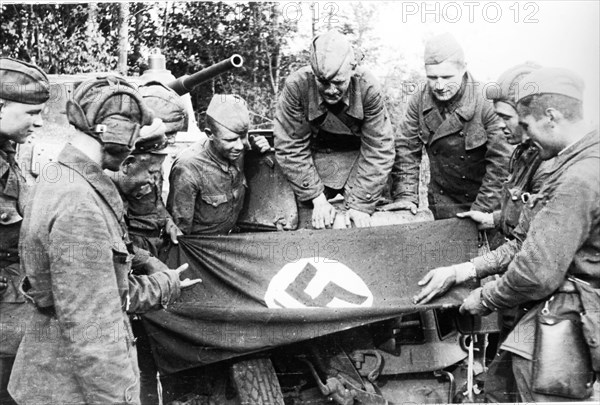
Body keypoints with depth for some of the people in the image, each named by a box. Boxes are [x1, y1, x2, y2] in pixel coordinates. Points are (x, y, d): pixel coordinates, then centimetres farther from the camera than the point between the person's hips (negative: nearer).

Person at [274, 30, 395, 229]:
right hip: (315, 157, 0)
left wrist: (361, 205, -23)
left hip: (356, 154, 0)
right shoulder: (296, 85, -26)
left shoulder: (368, 88, -25)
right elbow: (290, 147, -19)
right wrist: (317, 198, -21)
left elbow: (378, 151, -19)